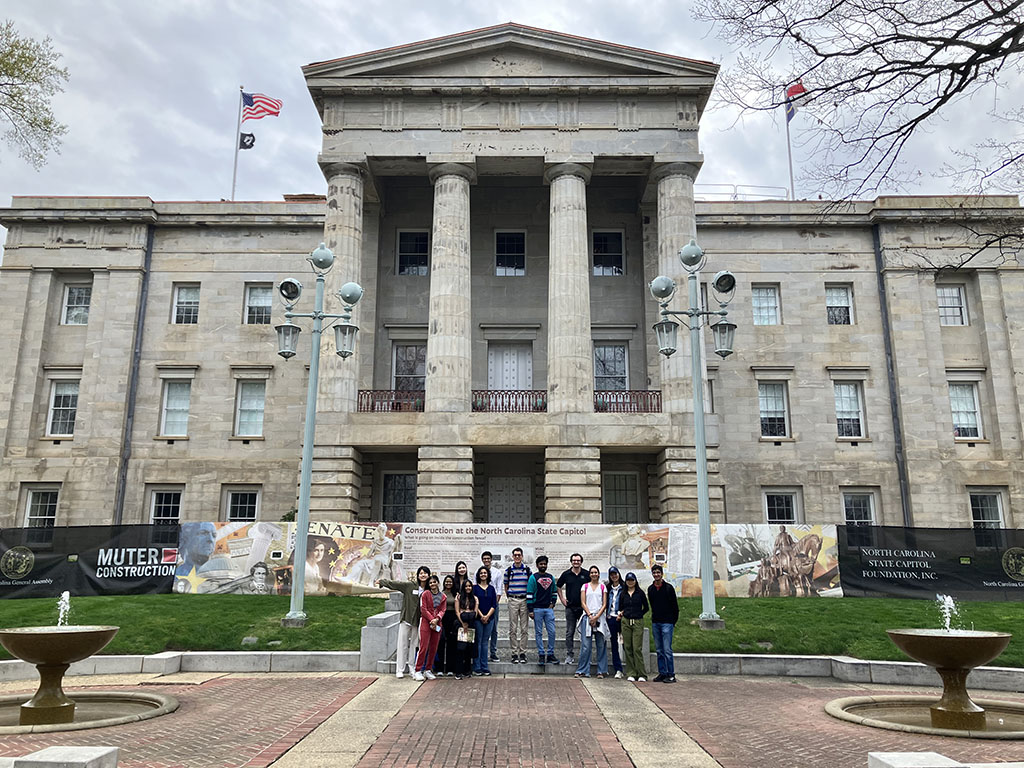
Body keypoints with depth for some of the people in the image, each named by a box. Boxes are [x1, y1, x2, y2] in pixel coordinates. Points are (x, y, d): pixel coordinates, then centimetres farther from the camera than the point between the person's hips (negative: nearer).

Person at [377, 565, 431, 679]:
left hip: (418, 621, 2)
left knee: (414, 645, 8)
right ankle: (400, 670, 7)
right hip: (406, 619, -2)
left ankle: (412, 668, 18)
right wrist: (381, 581, 4)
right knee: (403, 644, 2)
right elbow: (394, 584, 0)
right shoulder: (409, 585, -5)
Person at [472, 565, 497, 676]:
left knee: (485, 642, 6)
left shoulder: (491, 588, 10)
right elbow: (474, 603, -4)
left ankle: (484, 668, 10)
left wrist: (487, 616, -8)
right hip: (478, 618, -3)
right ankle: (477, 668, 3)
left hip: (489, 618, 3)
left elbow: (494, 604, 5)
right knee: (478, 642, -2)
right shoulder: (475, 588, 2)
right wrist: (481, 616, -12)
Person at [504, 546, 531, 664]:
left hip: (524, 600, 1)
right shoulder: (508, 570, 4)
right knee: (513, 629, 1)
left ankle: (522, 653, 9)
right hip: (512, 600, 0)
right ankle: (514, 654, 7)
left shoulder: (527, 569, 5)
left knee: (524, 628, 2)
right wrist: (508, 597, 4)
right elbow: (506, 586, 13)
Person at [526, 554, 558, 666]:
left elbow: (554, 591, 23)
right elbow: (529, 594, -6)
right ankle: (541, 654, 8)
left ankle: (550, 654, 10)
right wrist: (530, 610, -11)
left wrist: (553, 602, 8)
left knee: (552, 632, 1)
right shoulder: (533, 577, -3)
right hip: (537, 609, -4)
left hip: (549, 609, 4)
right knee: (539, 633, 2)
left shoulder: (550, 577, 11)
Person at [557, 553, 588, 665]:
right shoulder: (566, 574, 3)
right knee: (569, 633, 3)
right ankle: (569, 655, 10)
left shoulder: (586, 574, 1)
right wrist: (562, 599, 9)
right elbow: (558, 587, 16)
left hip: (583, 607, 0)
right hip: (570, 607, 1)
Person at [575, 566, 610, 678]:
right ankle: (583, 671, 2)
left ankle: (601, 671, 8)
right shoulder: (585, 586, 10)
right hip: (587, 617, 0)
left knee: (601, 645, 1)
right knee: (585, 645, -4)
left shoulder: (603, 587, 10)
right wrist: (590, 615, -8)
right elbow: (583, 603, 4)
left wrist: (596, 617, -8)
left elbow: (604, 604, 4)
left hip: (600, 617, 0)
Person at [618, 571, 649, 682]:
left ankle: (641, 674, -3)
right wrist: (621, 614, -1)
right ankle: (631, 674, 8)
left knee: (637, 648, -9)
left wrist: (638, 614, 5)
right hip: (625, 622, 3)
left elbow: (646, 608, 9)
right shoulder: (623, 594, 10)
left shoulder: (640, 593, 2)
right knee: (628, 648, 2)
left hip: (638, 622, -3)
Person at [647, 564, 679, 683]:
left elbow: (675, 606, -1)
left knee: (667, 650, -8)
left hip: (667, 623, -5)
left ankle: (671, 675, -2)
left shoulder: (668, 588, -5)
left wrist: (674, 621, -2)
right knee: (659, 650, 8)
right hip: (655, 623, 5)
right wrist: (654, 618, 14)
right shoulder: (650, 589, 10)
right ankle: (662, 673, 14)